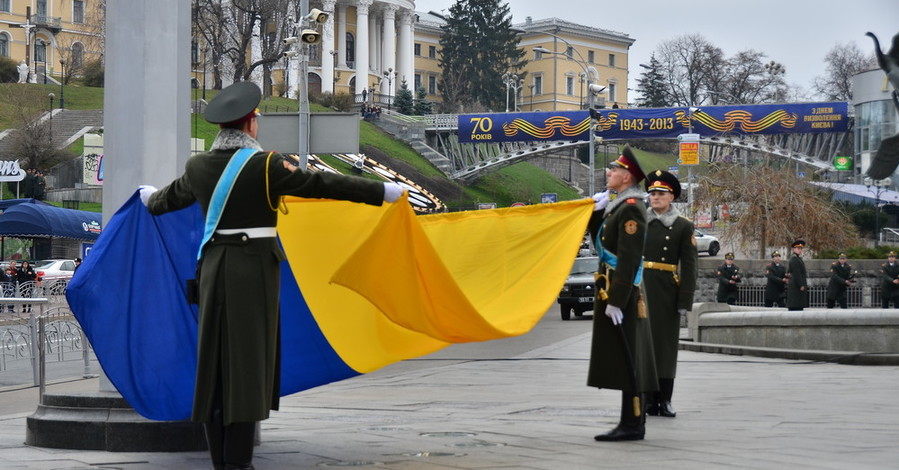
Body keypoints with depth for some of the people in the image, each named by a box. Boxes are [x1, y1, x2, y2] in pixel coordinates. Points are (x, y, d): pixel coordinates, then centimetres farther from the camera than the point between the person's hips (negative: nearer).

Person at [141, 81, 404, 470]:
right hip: (254, 270, -5)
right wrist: (382, 191, -6)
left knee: (215, 360, 9)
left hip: (213, 267, 5)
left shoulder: (198, 166, 5)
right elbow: (322, 184, -12)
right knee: (247, 360, -4)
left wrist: (150, 200, 49)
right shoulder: (265, 165, -12)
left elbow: (172, 196, 25)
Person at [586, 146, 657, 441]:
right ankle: (633, 422, 17)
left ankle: (631, 425, -5)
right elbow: (600, 240, 25)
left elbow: (628, 259, -21)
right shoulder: (619, 205, 15)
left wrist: (615, 301, -23)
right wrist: (596, 211, 11)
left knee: (626, 359, -7)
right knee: (627, 360, 12)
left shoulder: (631, 209, -15)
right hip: (615, 292, 10)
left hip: (621, 294, -10)